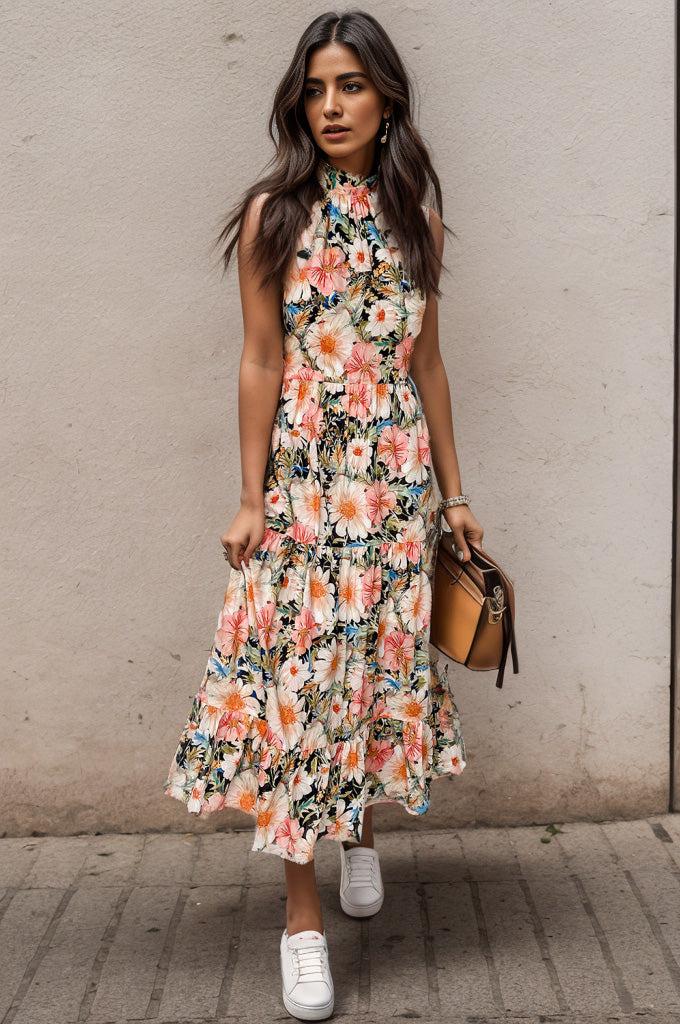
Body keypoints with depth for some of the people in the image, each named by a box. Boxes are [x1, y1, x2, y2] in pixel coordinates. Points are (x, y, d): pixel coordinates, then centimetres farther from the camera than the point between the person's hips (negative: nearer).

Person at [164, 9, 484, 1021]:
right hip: (302, 477, -3)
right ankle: (303, 916, 7)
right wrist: (250, 498, -7)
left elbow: (427, 362, 11)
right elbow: (261, 361, -3)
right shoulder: (273, 215, -1)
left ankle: (363, 830, 38)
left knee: (386, 659, 10)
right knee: (299, 672, -3)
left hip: (396, 479, 3)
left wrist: (455, 491, 11)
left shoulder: (415, 221, 8)